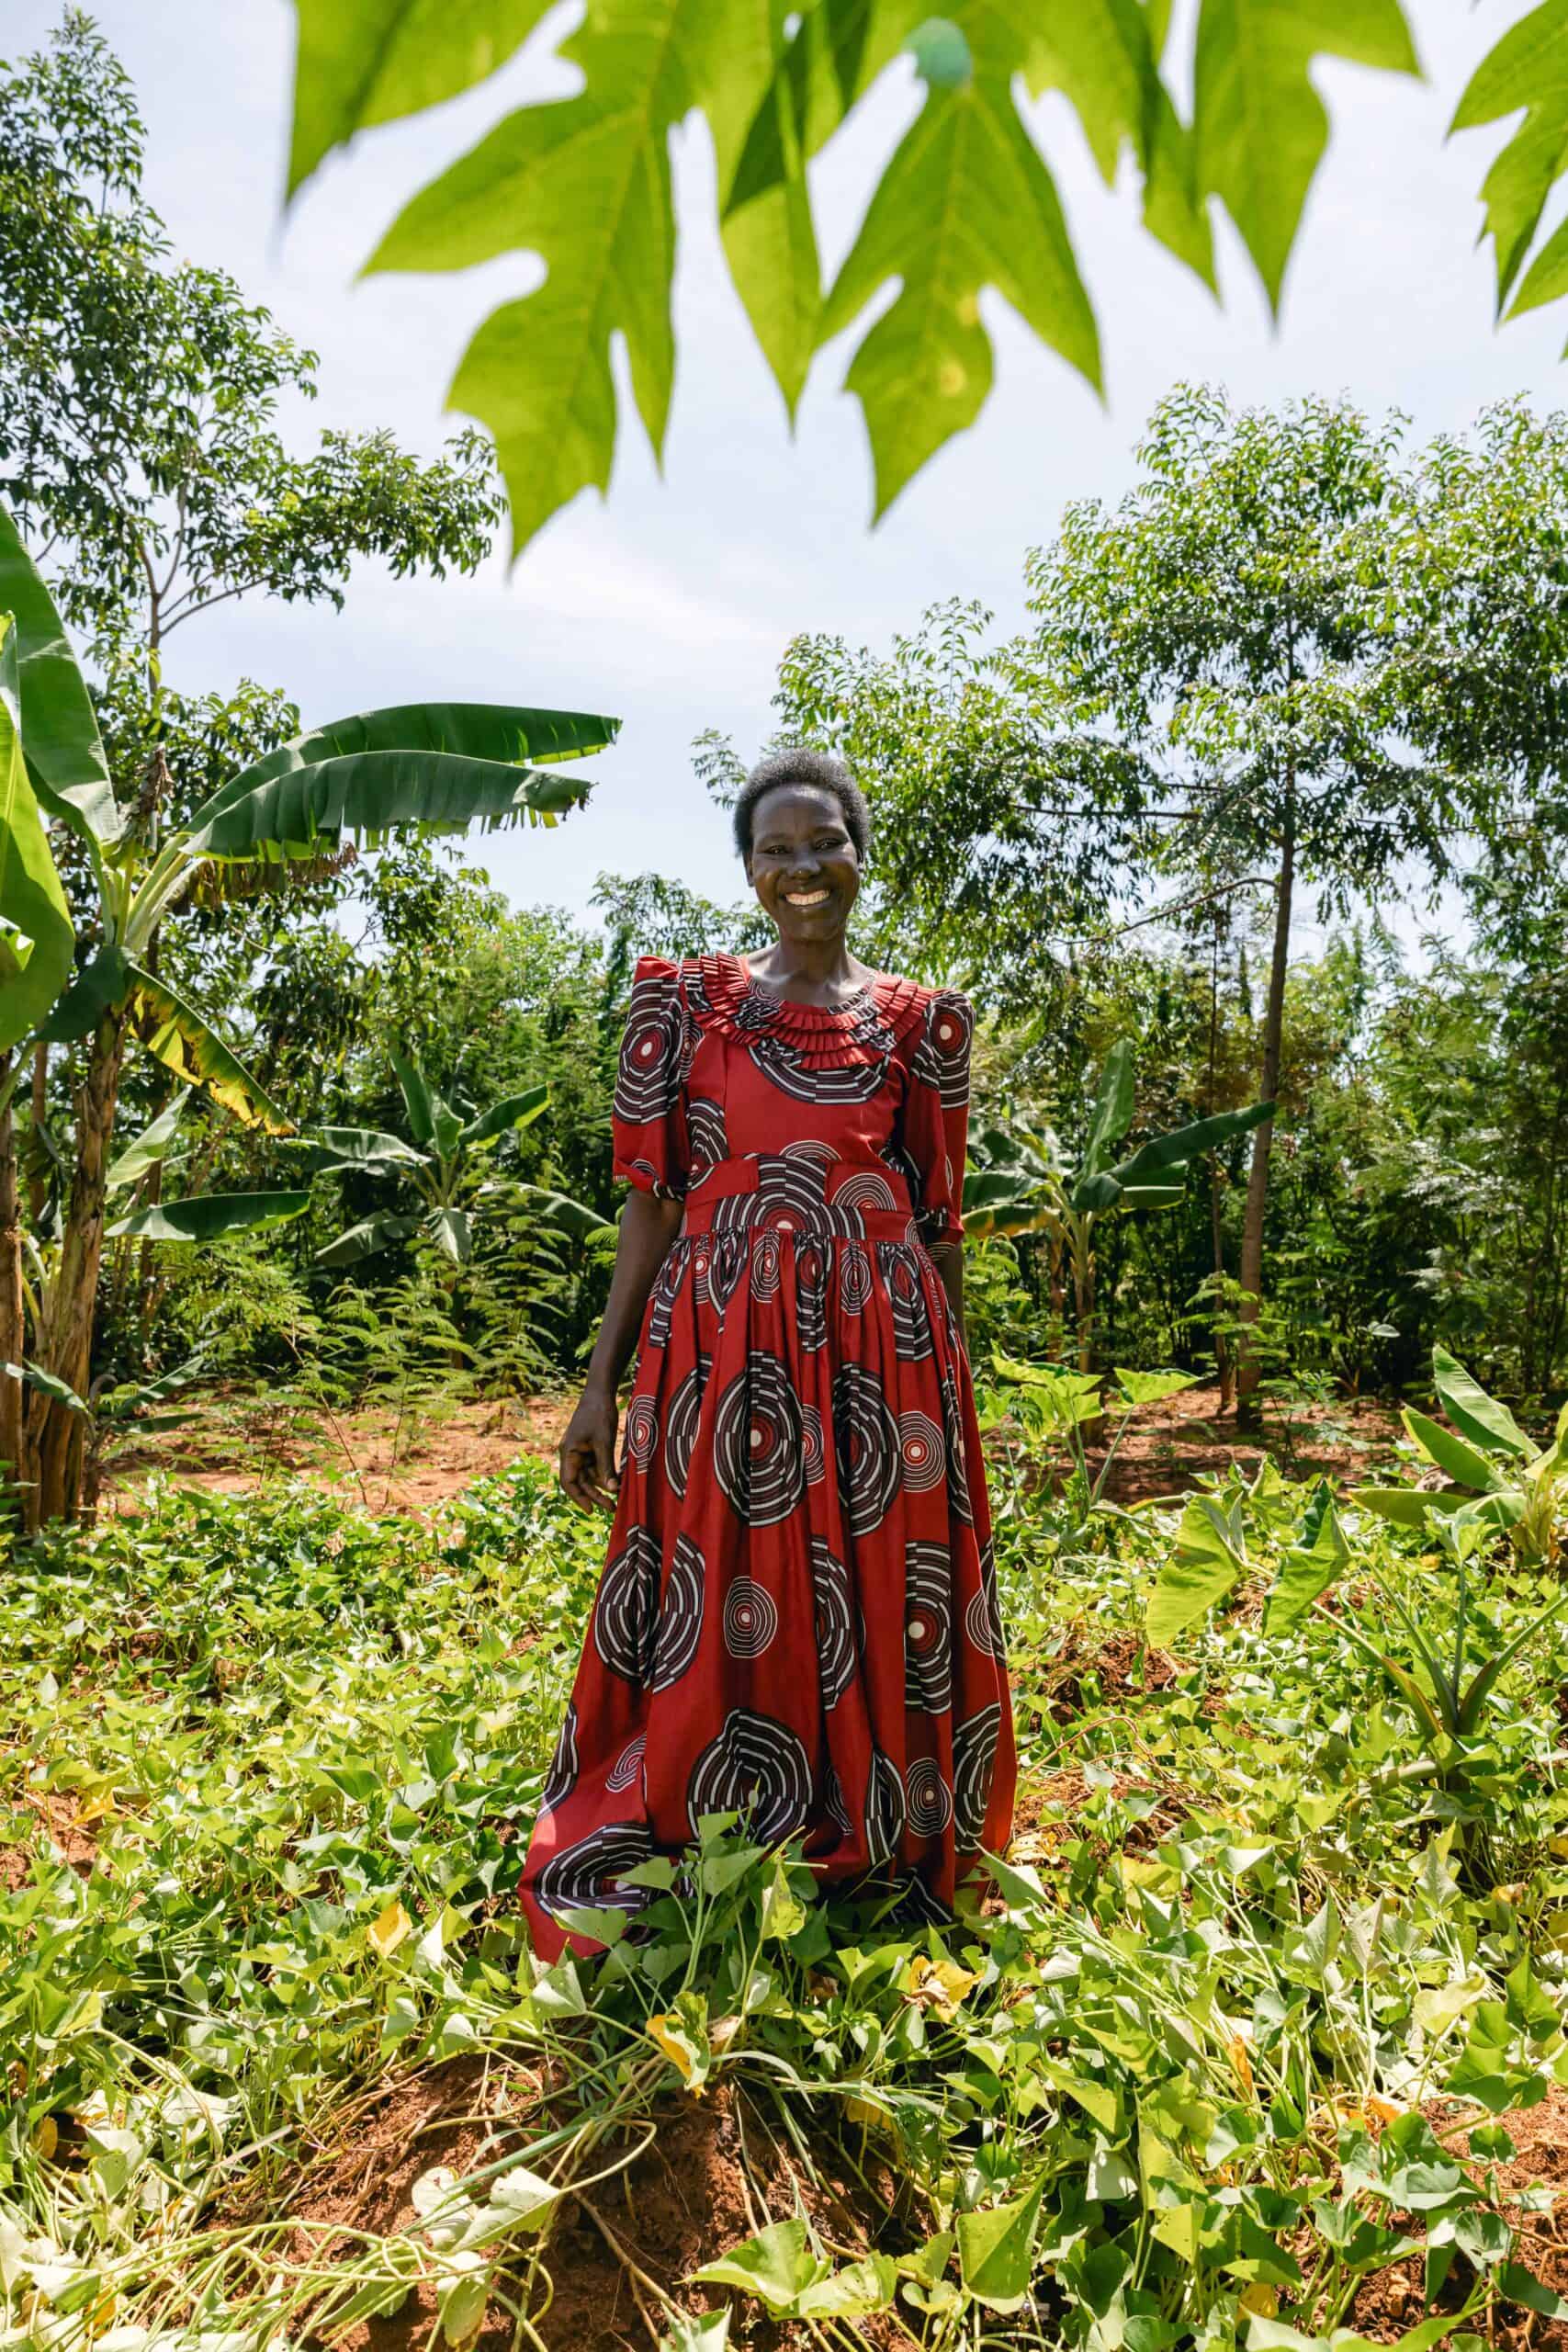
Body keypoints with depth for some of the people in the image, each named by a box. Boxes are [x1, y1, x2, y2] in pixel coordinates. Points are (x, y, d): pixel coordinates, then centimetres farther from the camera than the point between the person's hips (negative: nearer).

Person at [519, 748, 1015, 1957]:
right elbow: (654, 1199, 4)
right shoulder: (690, 1000, 5)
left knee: (881, 1608, 6)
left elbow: (942, 1221, 10)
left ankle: (885, 1859, 29)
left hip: (880, 1348, 1)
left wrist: (958, 1394, 11)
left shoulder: (923, 1021, 8)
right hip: (723, 1343, 0)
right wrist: (601, 1382, 1)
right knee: (720, 1609, 5)